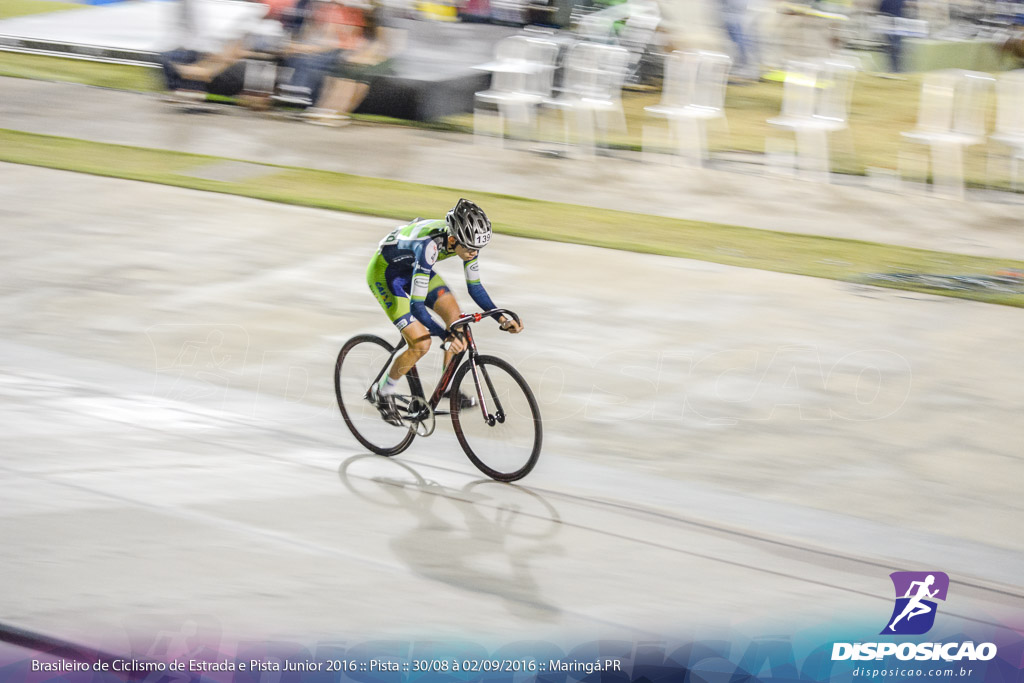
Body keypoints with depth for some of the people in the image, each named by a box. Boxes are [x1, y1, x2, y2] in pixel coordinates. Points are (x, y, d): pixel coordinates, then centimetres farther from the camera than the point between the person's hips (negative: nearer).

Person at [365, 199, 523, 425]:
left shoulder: (466, 239, -20)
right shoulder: (429, 245, -41)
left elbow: (474, 287, -6)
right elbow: (416, 306, -41)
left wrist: (501, 317, -17)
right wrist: (445, 336, -52)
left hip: (412, 268, 7)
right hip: (384, 272, -7)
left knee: (456, 317, -8)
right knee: (422, 344, -15)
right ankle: (383, 392, 8)